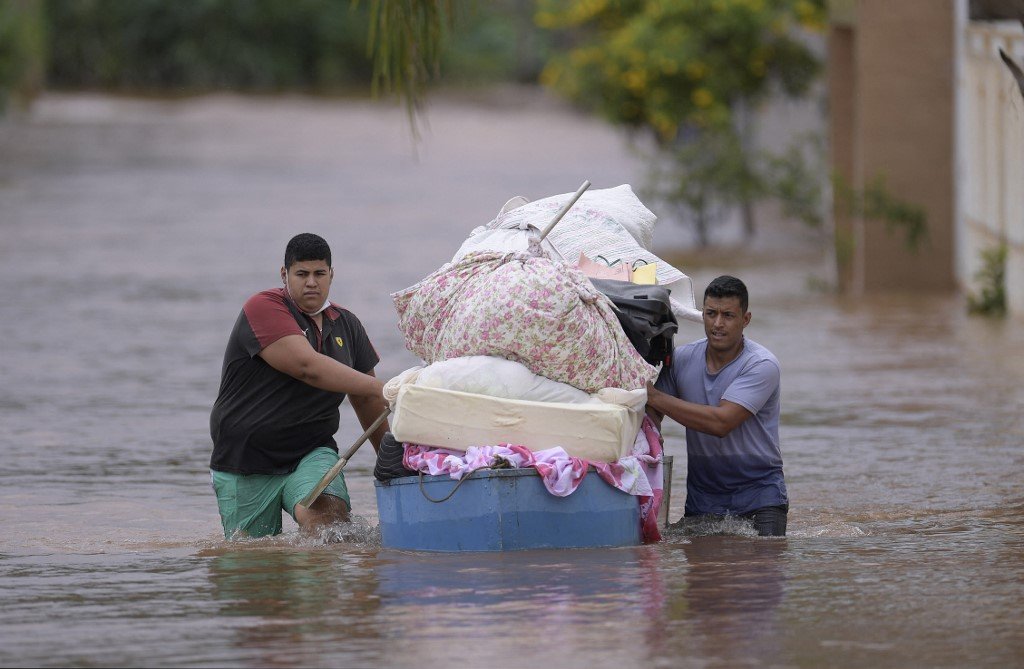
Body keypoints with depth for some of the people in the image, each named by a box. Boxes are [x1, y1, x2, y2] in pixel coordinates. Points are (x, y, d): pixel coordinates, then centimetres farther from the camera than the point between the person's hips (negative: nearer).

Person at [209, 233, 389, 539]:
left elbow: (365, 401, 22)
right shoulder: (263, 308, -10)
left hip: (311, 453, 3)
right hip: (247, 458, -3)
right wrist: (381, 389, -29)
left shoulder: (345, 325, 11)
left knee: (328, 514, -29)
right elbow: (307, 367, -25)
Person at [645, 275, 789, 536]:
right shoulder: (683, 359, 1)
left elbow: (721, 422, -25)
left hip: (758, 493, -3)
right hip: (702, 496, 3)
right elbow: (651, 417, 5)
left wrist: (652, 396, -25)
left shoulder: (762, 365, -14)